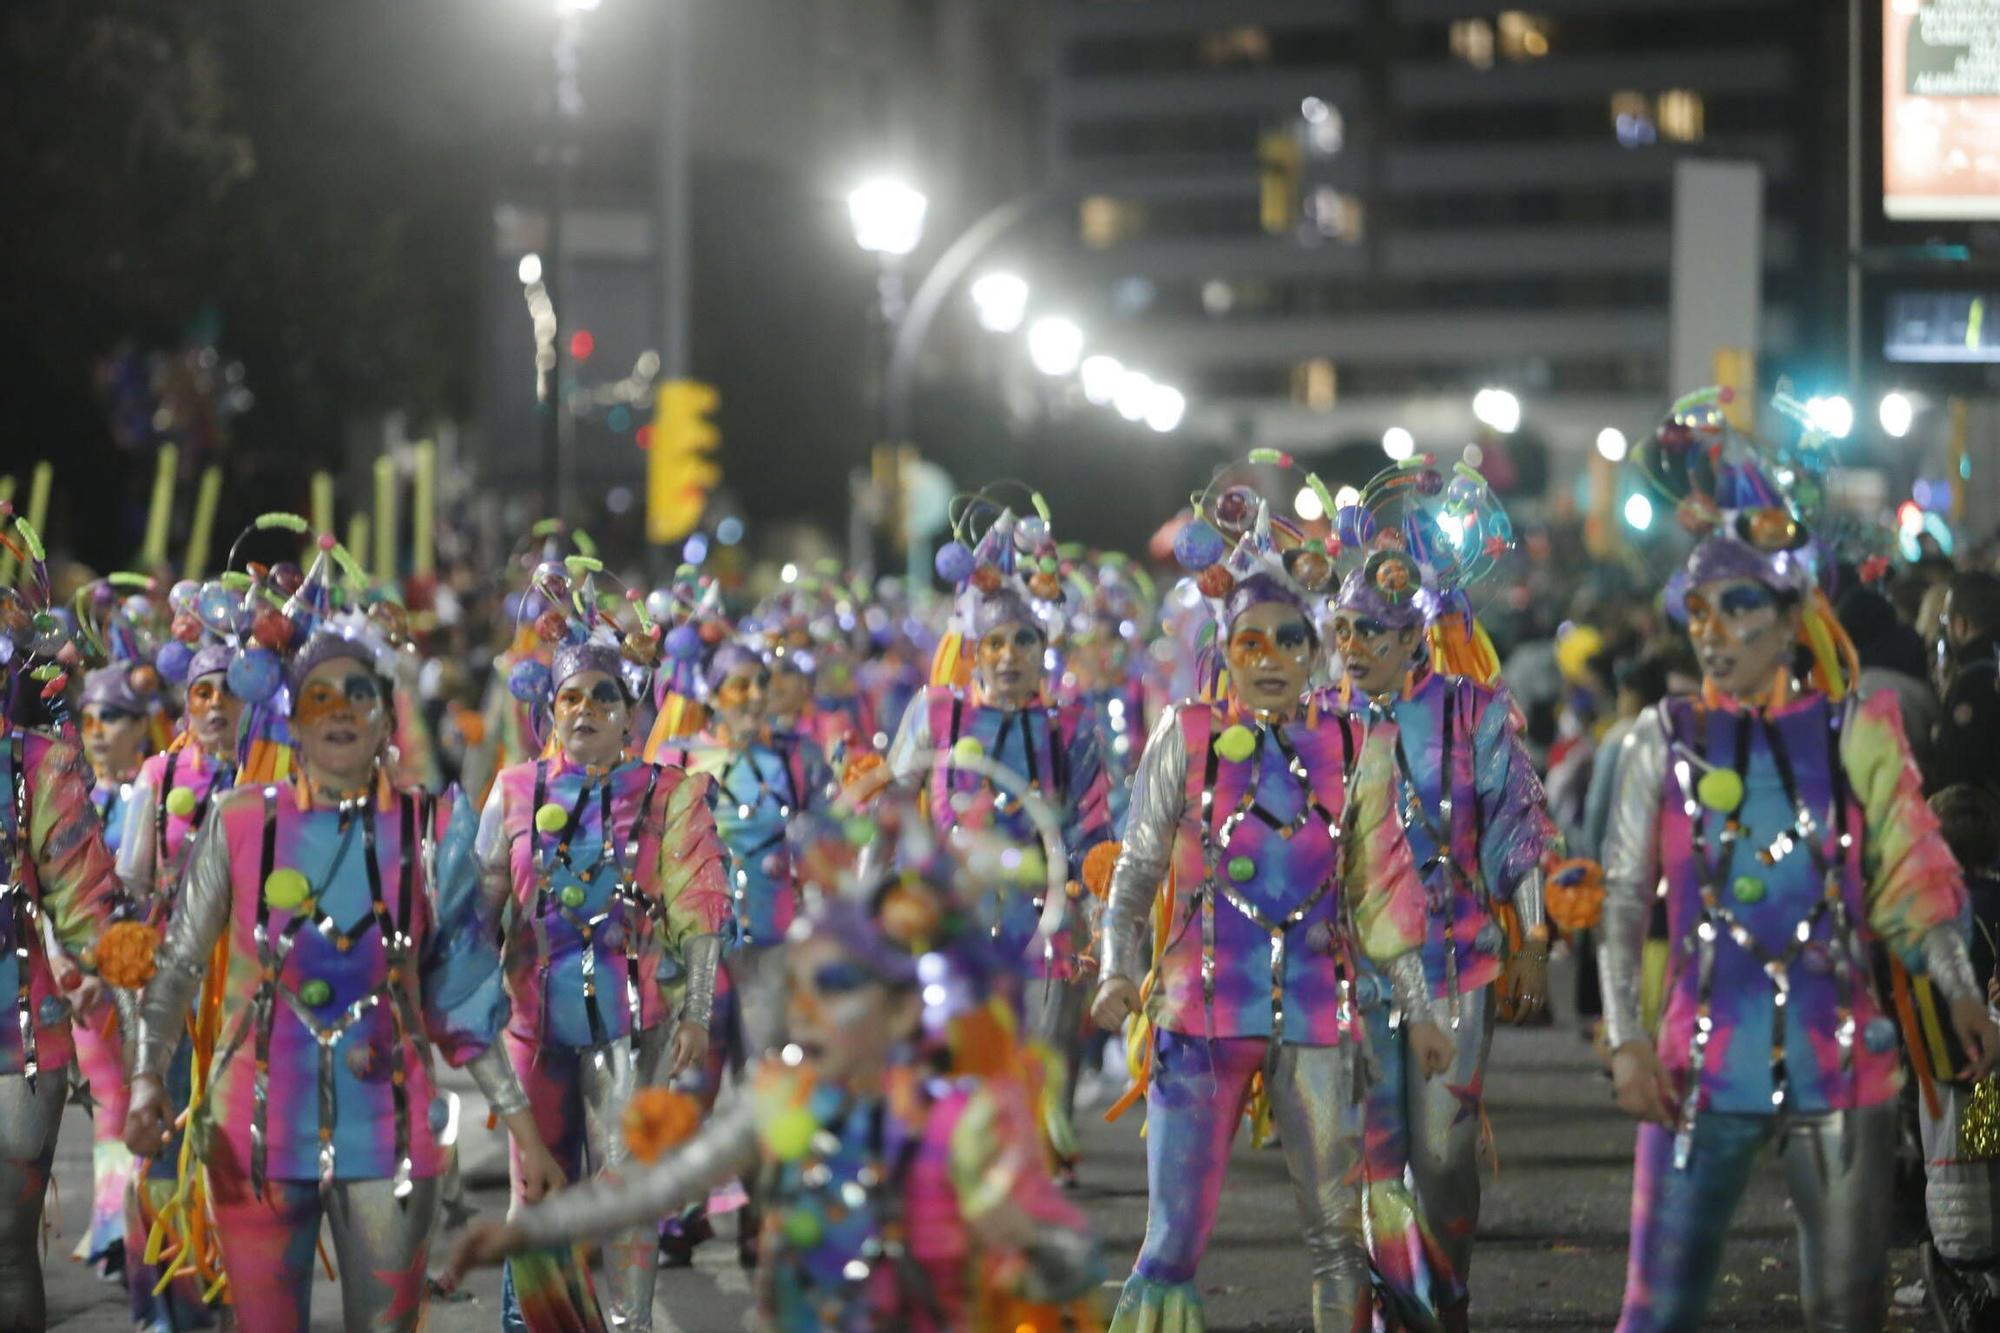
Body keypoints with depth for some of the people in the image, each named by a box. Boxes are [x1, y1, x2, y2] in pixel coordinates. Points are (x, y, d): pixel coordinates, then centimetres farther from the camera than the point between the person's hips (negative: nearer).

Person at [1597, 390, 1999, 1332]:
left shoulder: (1851, 733, 4)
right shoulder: (1666, 743, 5)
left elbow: (1913, 880, 3)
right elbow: (1623, 902, 5)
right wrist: (1625, 1042, -4)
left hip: (1837, 1062, 0)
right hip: (1704, 1065, 0)